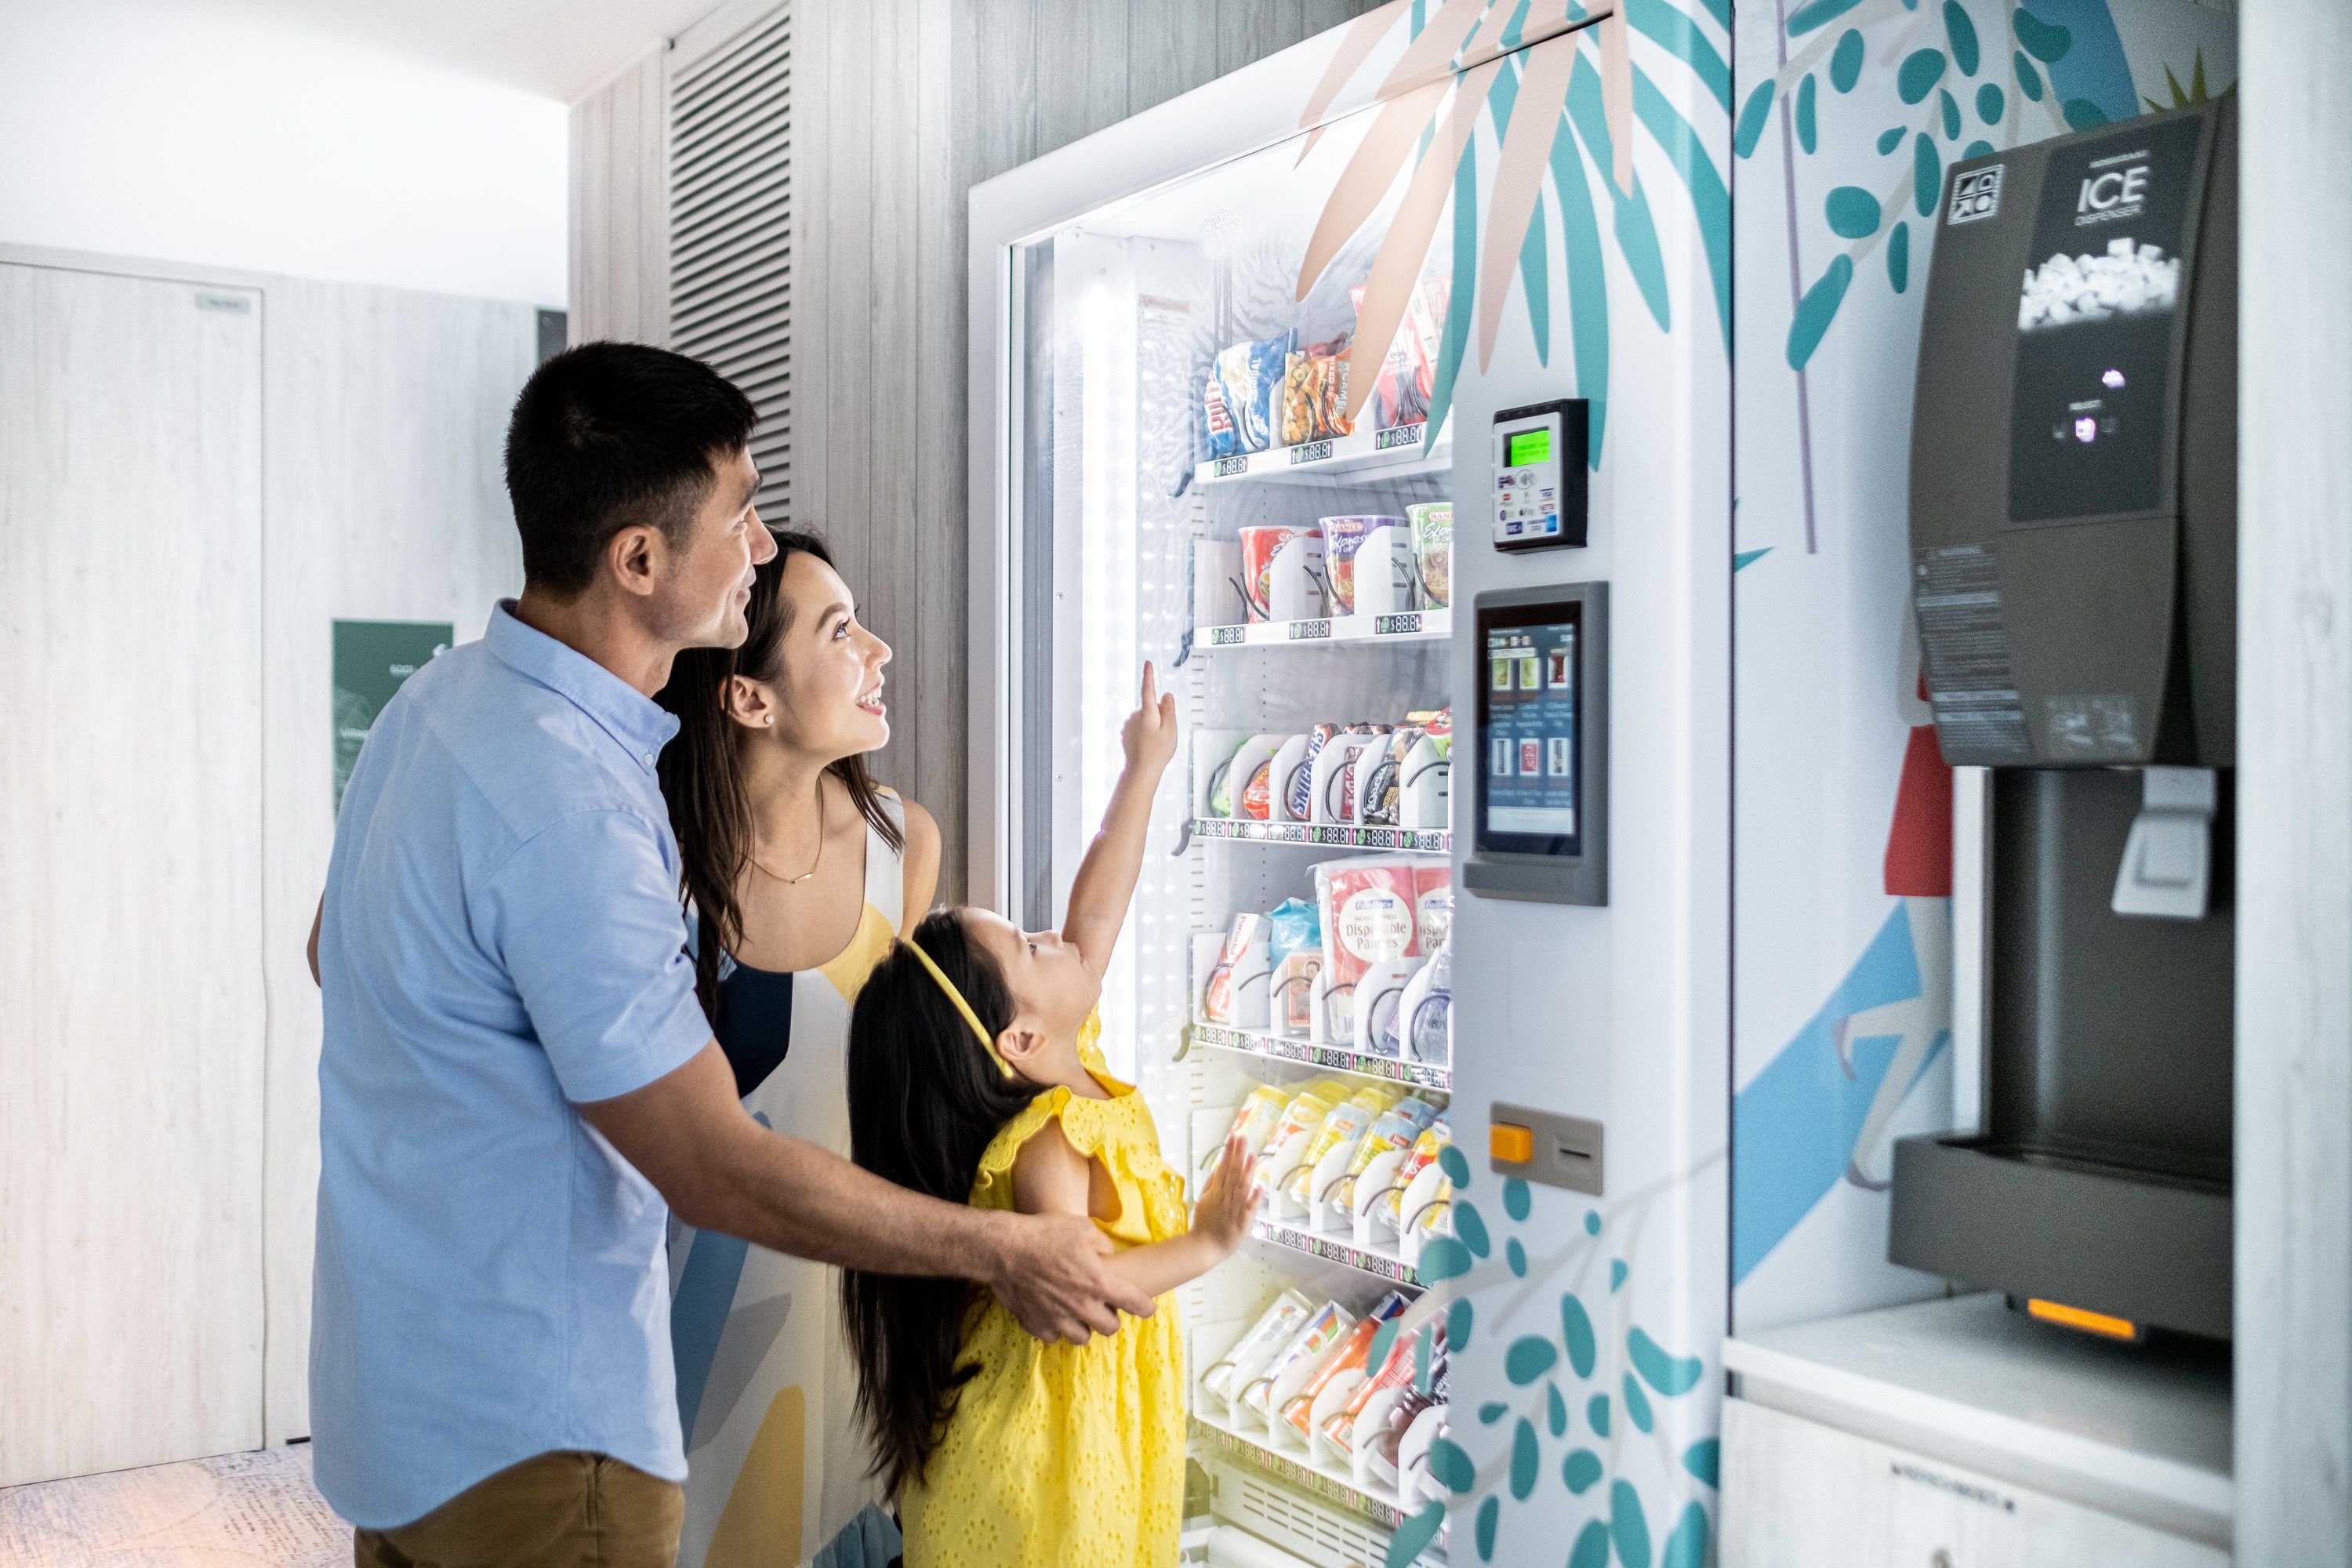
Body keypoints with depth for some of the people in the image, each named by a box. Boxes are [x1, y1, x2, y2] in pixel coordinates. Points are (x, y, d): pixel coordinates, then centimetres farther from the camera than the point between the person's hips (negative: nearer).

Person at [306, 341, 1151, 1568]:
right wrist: (1006, 1253, -17)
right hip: (520, 1430, -9)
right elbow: (717, 1172, -26)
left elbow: (335, 953, 17)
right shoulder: (566, 805, -30)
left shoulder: (445, 697, 1)